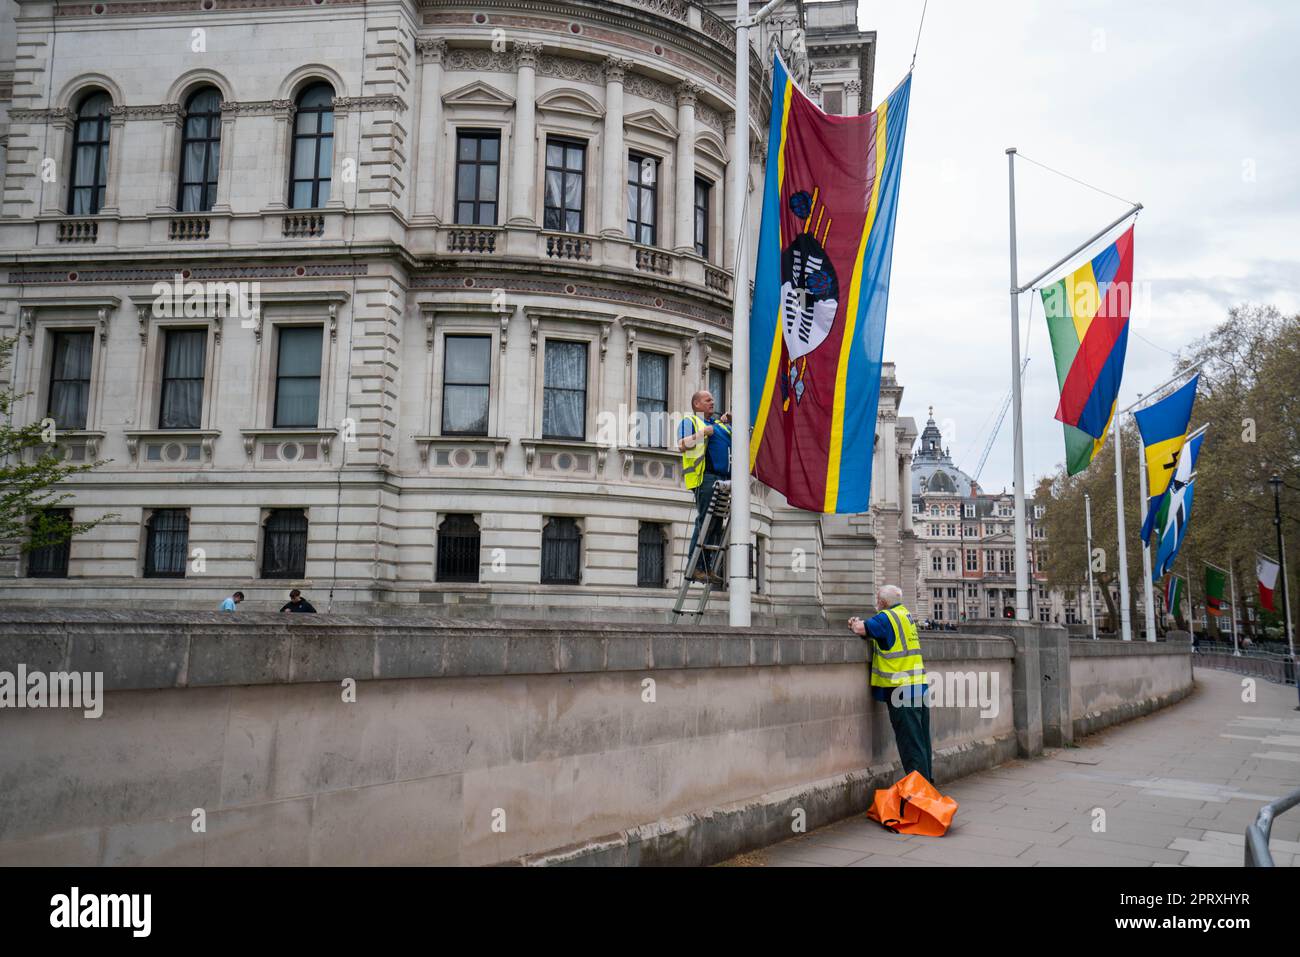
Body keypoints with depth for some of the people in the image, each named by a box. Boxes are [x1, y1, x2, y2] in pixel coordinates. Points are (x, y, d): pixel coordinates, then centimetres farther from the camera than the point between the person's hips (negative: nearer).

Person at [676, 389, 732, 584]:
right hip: (705, 477, -7)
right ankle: (695, 567, -13)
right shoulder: (689, 421, 9)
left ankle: (709, 568, 4)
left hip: (724, 479, 7)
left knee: (717, 524, 3)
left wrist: (732, 423, 15)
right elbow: (682, 446, -7)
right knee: (705, 522, -14)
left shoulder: (720, 423, 29)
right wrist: (702, 433, -11)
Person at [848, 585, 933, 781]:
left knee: (910, 741, -4)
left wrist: (855, 625, -1)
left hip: (902, 689, -9)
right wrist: (859, 623, 3)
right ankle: (927, 780, 22)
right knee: (921, 738, 15)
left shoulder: (887, 617, -13)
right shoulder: (906, 615, 15)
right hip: (919, 686, 9)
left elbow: (861, 629, -22)